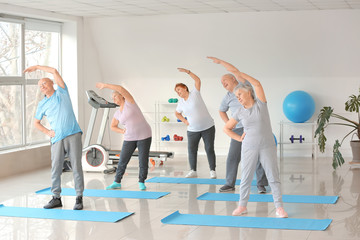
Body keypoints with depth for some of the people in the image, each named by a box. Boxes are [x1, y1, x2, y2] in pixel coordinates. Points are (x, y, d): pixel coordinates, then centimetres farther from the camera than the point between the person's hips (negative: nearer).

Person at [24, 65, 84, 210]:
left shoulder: (62, 92, 9)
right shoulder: (42, 104, 16)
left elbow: (54, 71, 2)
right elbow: (36, 122, 25)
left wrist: (37, 67, 12)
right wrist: (47, 132, 8)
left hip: (73, 135, -3)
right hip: (57, 139, 3)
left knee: (76, 166, -5)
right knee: (56, 168, 0)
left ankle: (79, 198, 0)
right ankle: (56, 198, 12)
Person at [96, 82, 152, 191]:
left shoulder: (129, 102, -7)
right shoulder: (117, 114, 9)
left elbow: (121, 89, -22)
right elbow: (113, 127, 21)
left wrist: (105, 85, -16)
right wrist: (123, 131, 0)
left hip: (144, 136, -5)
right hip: (130, 138, 5)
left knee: (143, 161, -2)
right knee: (122, 161, 2)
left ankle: (141, 183, 15)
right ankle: (117, 182, 14)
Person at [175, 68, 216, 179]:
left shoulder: (194, 93, -6)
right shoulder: (181, 103, 6)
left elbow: (198, 80, -16)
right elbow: (177, 113, 23)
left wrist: (187, 71, -22)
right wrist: (185, 121, 8)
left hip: (207, 127, -4)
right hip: (192, 130, 4)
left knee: (209, 149, -2)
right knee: (191, 150, -2)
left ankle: (212, 171, 5)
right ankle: (193, 171, 8)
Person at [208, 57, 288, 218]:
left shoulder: (260, 103, -3)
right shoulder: (240, 113, 3)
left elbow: (257, 84, -17)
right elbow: (226, 128, 13)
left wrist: (240, 74, -17)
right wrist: (239, 138, 0)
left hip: (267, 147, -2)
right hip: (249, 148, 2)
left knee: (273, 177, 0)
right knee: (246, 178, 7)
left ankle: (279, 207, 5)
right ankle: (242, 206, 20)